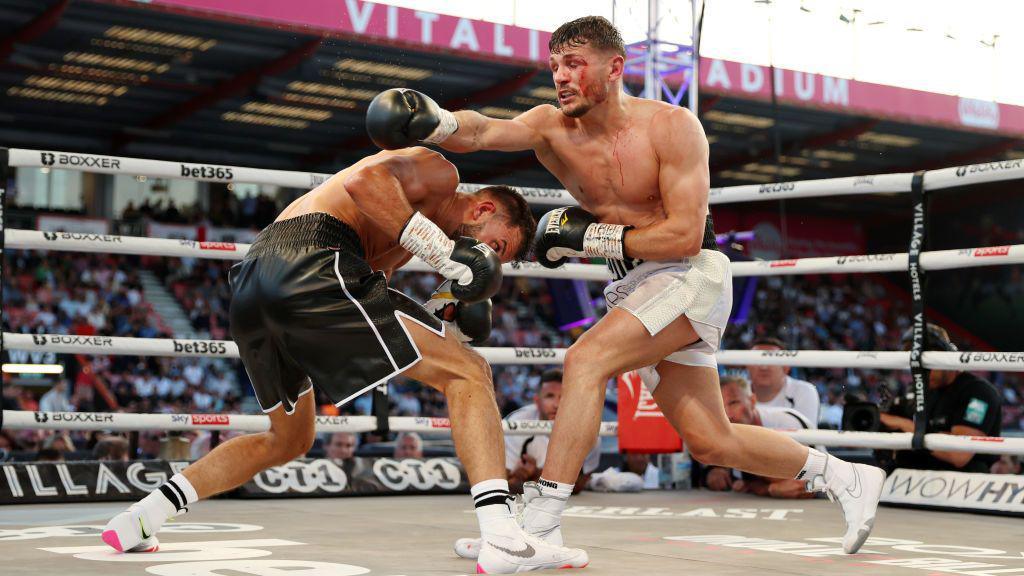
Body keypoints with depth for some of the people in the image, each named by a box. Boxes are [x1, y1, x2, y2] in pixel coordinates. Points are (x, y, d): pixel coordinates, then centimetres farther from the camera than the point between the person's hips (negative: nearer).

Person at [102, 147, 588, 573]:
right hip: (309, 264, -10)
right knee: (469, 373, -5)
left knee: (289, 440, 28)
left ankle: (137, 520, 25)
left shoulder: (417, 226, 35)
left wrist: (435, 319, 17)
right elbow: (363, 179, -12)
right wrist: (441, 250, -13)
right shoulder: (439, 172, 8)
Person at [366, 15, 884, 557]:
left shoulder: (671, 126, -15)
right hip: (633, 287, 7)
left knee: (586, 360, -26)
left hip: (692, 275, -6)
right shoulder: (553, 127, -3)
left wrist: (587, 237, -20)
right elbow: (484, 131, -22)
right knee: (710, 442, 10)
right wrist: (433, 121, -43)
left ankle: (541, 522, -24)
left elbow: (685, 236, -19)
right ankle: (842, 476, 30)